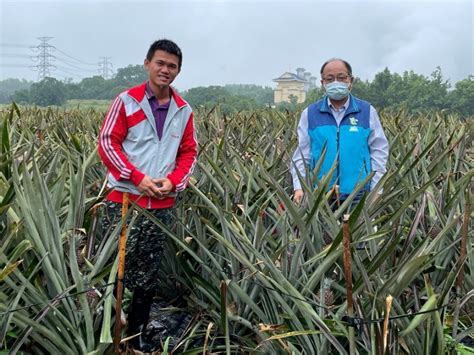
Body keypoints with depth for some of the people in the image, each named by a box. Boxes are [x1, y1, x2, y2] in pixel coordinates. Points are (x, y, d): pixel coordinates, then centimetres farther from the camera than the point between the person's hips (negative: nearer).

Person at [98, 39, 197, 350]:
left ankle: (137, 331, 25)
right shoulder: (126, 101, -2)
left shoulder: (183, 110, 9)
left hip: (163, 204, 4)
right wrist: (138, 178, -14)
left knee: (150, 272, 11)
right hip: (125, 199, -3)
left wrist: (173, 182, -6)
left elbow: (189, 152, 13)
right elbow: (107, 142, -5)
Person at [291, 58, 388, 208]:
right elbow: (302, 155, 4)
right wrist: (299, 188, -8)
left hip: (359, 196, 0)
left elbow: (378, 152, 4)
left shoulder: (367, 112, 4)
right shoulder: (310, 114, 6)